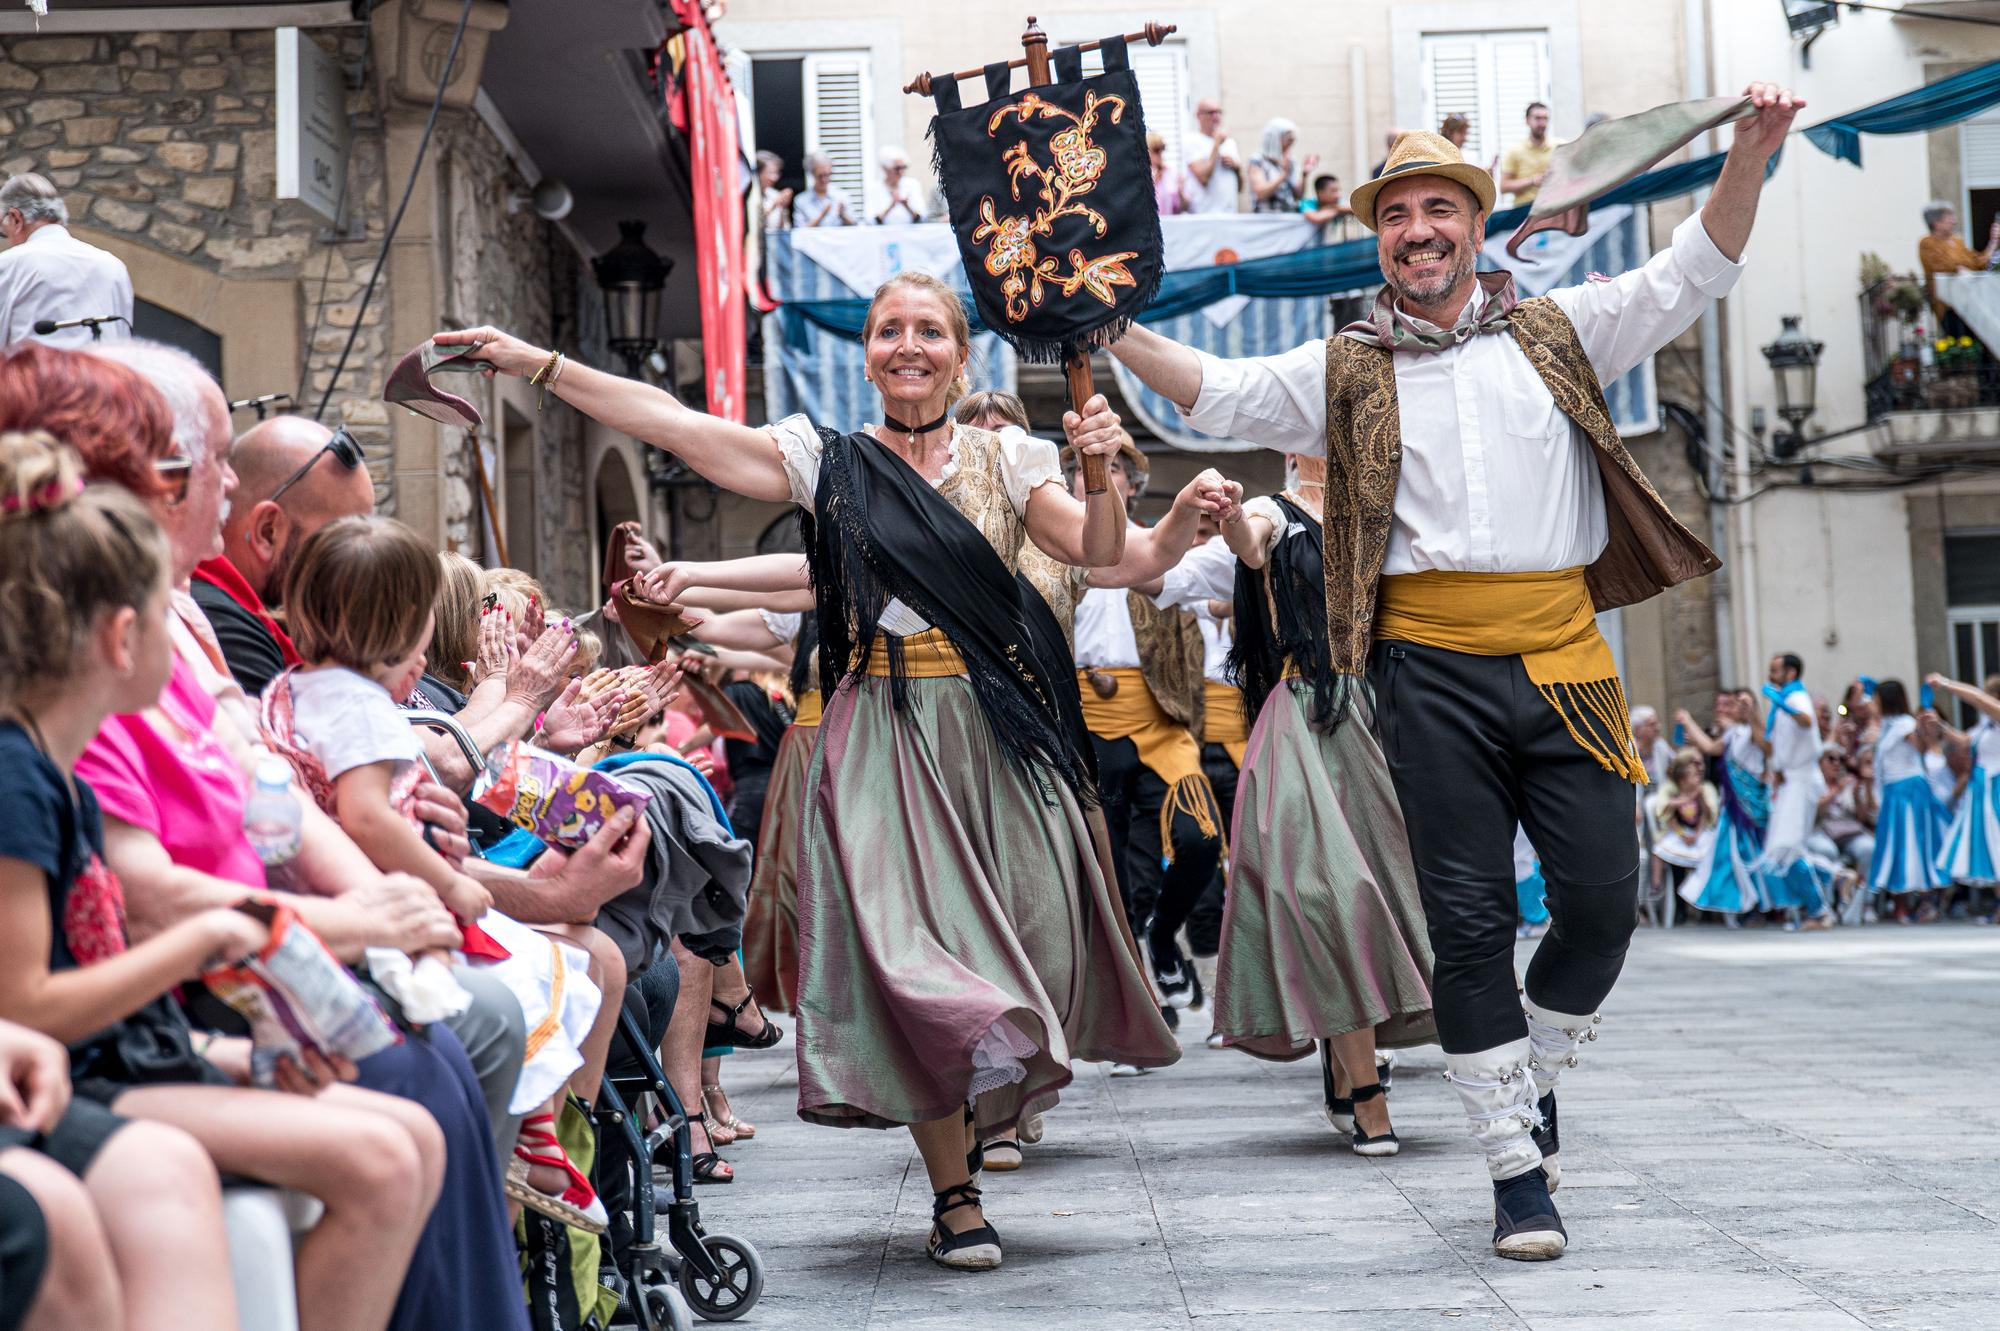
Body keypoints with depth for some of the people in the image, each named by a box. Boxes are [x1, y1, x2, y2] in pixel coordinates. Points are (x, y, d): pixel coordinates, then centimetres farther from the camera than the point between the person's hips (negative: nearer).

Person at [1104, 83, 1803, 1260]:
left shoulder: (1557, 334, 12)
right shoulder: (1347, 373, 11)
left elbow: (1690, 275, 8)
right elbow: (1213, 391, 9)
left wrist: (1752, 152, -6)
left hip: (1559, 656, 1)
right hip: (1433, 670, -1)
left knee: (1605, 896, -3)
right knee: (1470, 918, 0)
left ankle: (1537, 1070, 26)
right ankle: (1517, 1171, 8)